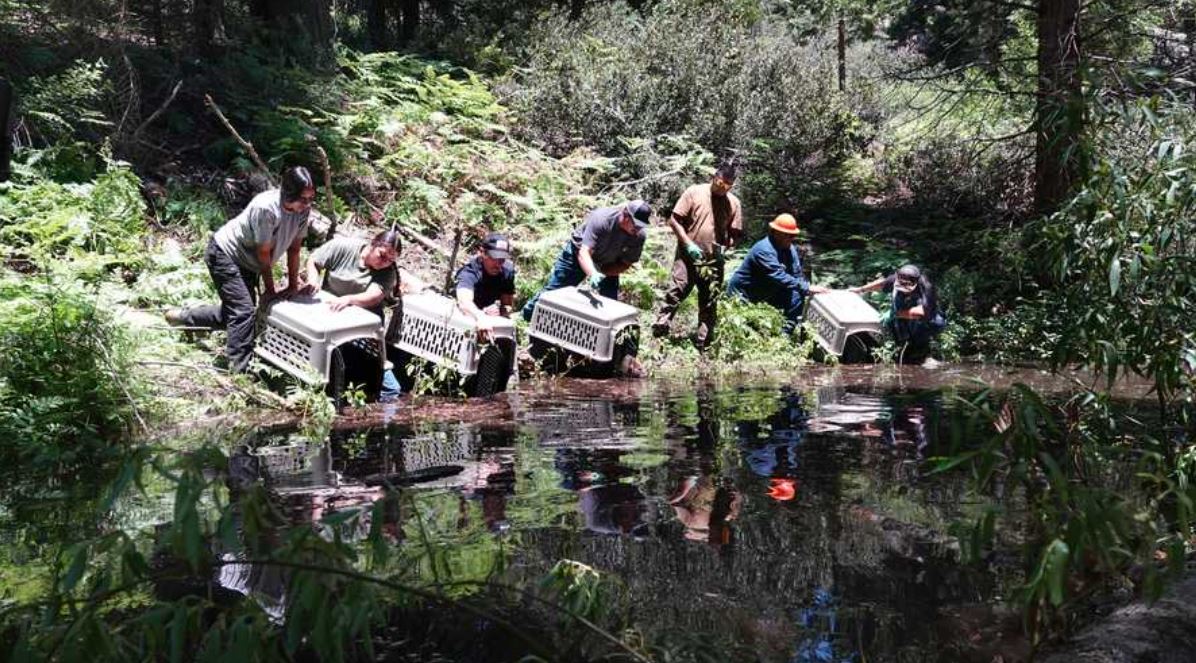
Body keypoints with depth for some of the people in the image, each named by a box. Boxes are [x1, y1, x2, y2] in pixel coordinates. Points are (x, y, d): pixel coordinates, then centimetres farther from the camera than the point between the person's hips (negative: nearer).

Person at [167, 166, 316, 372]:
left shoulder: (303, 209, -15)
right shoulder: (266, 208, -34)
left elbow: (294, 248, -3)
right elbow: (264, 253, -24)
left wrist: (293, 285, 0)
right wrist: (270, 289, -14)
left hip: (247, 262, 9)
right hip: (224, 253, -8)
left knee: (236, 311, 18)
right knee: (244, 311, -20)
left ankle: (182, 316, 39)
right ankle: (239, 373, -21)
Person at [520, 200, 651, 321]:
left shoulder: (639, 235, -27)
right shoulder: (602, 219, -39)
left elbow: (624, 264, -15)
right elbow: (583, 253, -48)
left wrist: (601, 273, -31)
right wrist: (593, 274, -66)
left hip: (607, 265, 4)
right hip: (577, 254, -3)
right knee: (553, 290, 4)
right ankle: (530, 313, 29)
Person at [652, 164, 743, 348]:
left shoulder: (734, 203, 5)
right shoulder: (694, 192, -4)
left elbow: (734, 234, 11)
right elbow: (674, 220, -4)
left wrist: (726, 246, -10)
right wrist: (688, 244, -13)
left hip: (714, 260, 3)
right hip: (687, 256, -3)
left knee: (709, 302, 6)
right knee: (675, 293, -9)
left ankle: (704, 343, 14)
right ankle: (658, 331, -4)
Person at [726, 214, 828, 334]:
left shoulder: (790, 249, -3)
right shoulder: (764, 250, -30)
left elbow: (797, 274, -2)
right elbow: (779, 277, -36)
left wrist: (808, 290, -19)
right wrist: (807, 288, -38)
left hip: (767, 293, 8)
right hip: (742, 296, -8)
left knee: (797, 295, -9)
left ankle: (785, 334, -3)